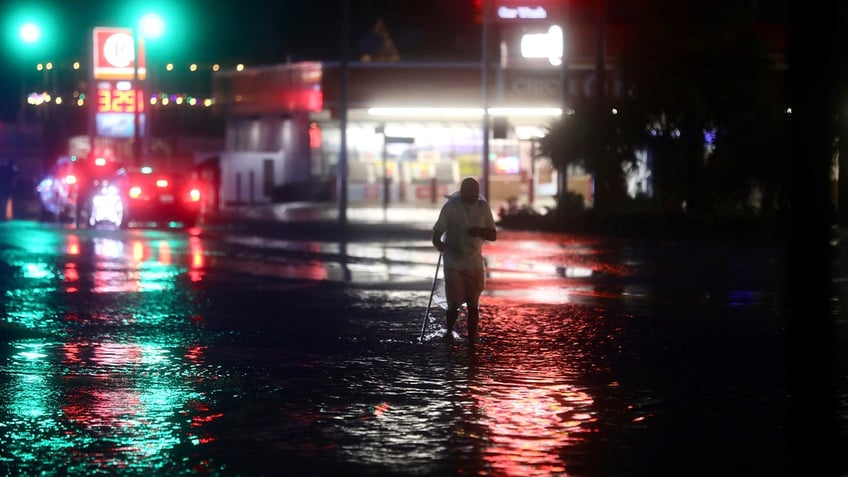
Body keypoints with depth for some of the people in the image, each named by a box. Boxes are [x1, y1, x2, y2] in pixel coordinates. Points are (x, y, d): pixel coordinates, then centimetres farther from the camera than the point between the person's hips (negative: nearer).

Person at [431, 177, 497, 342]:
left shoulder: (482, 206, -2)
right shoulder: (451, 206, -9)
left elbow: (493, 235, 4)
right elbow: (437, 233, -7)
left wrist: (481, 232, -19)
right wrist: (439, 244, -30)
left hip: (475, 264, 2)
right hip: (454, 263, -2)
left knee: (473, 304, 5)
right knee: (454, 304, -2)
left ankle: (472, 338, 14)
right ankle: (449, 332, 24)